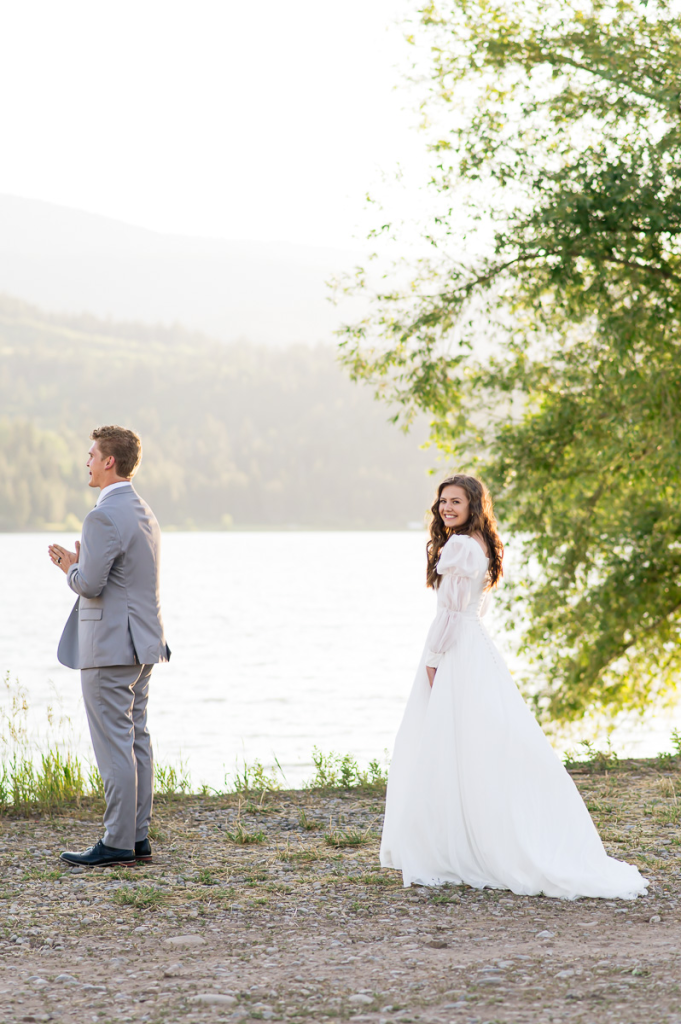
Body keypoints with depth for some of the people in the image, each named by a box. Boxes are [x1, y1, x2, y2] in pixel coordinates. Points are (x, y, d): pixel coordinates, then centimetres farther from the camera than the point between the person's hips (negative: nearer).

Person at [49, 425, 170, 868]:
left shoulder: (104, 517, -16)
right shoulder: (144, 513, 15)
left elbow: (91, 585, -21)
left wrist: (71, 567, -1)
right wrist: (81, 564, 13)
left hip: (110, 646, -10)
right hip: (142, 642, 10)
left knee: (115, 744, -6)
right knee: (137, 739, 10)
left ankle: (118, 843, -4)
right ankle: (138, 837, 14)